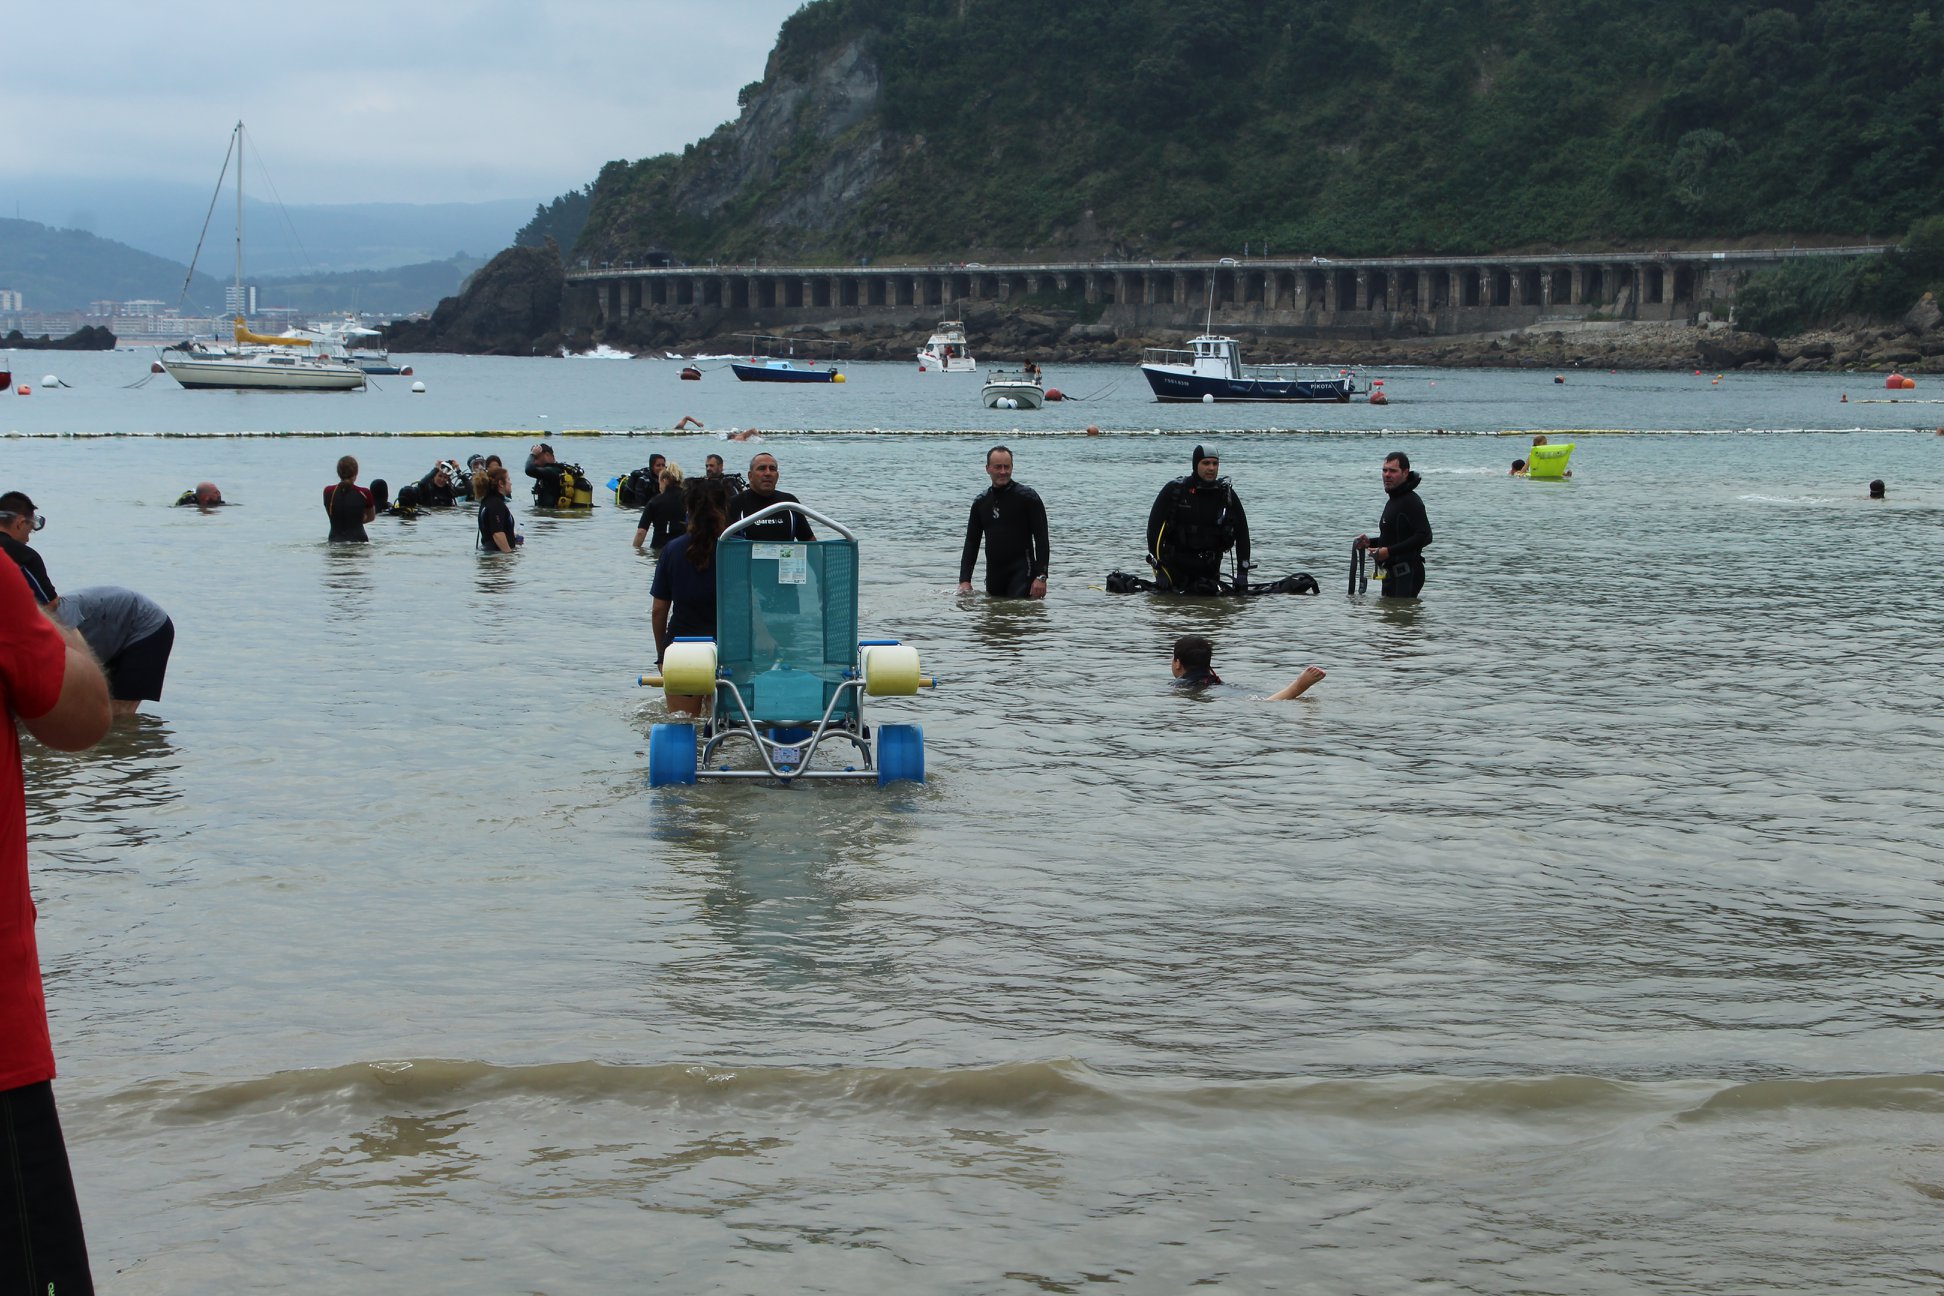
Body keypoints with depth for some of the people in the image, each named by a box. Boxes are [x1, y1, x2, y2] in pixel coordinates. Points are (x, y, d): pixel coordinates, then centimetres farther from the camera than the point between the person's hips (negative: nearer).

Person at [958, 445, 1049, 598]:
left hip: (1022, 573, -5)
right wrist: (964, 580, 2)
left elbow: (1042, 539, -6)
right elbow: (971, 543, 13)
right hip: (994, 575, 5)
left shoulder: (1027, 496, -3)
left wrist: (1041, 577, -15)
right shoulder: (981, 502, 12)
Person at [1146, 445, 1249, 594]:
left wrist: (1243, 572, -2)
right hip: (1175, 563, -2)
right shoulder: (1174, 490, -8)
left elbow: (1242, 533, 4)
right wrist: (1159, 568, -13)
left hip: (1209, 566, 2)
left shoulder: (1227, 494, 0)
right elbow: (1154, 527, -7)